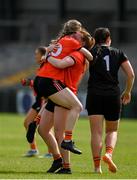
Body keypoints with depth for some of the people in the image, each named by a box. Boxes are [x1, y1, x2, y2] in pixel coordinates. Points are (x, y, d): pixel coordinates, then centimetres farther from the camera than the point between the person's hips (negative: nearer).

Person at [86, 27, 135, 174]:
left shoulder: (91, 52, 8)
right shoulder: (118, 54, 12)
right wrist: (127, 92, 19)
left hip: (94, 95, -1)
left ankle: (97, 166, -10)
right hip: (113, 95, 1)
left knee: (96, 132, -2)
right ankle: (108, 154, -13)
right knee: (112, 131, 15)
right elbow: (131, 75, 7)